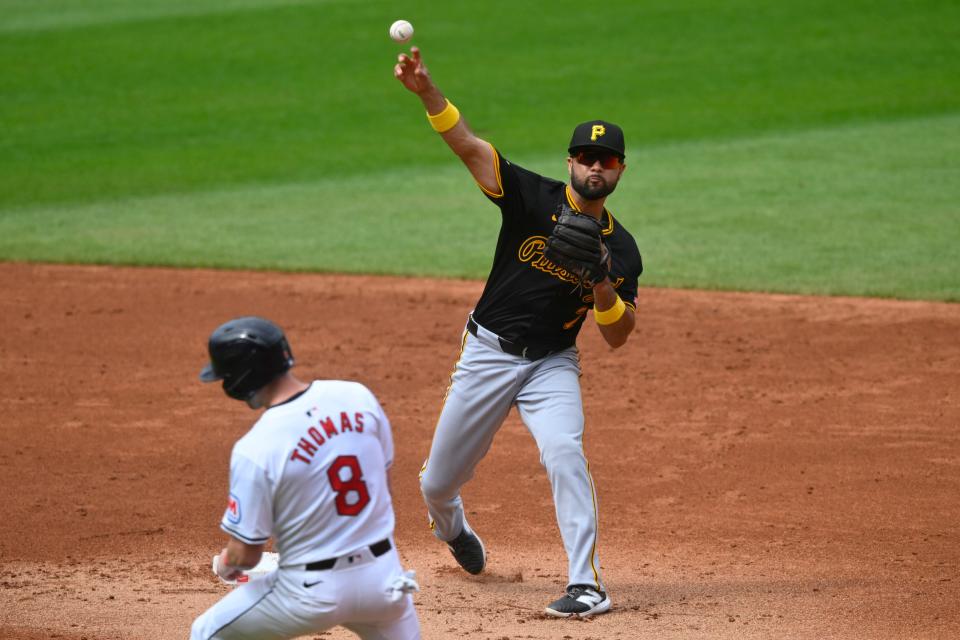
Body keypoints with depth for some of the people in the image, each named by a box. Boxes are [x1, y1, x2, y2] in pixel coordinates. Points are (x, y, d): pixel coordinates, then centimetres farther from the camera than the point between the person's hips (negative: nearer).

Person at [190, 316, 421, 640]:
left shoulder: (255, 449, -19)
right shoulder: (357, 396, -4)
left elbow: (245, 554, -12)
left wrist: (224, 564, 11)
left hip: (314, 590, -4)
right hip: (382, 574, 4)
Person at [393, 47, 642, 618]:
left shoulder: (621, 249, -1)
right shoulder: (535, 198, -8)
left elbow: (618, 337, -1)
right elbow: (468, 145, -19)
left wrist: (604, 288, -21)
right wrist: (427, 92, -35)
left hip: (552, 365, 0)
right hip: (488, 353, 0)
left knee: (564, 453, -28)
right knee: (438, 483, 7)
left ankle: (587, 584, -26)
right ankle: (451, 526, 46)